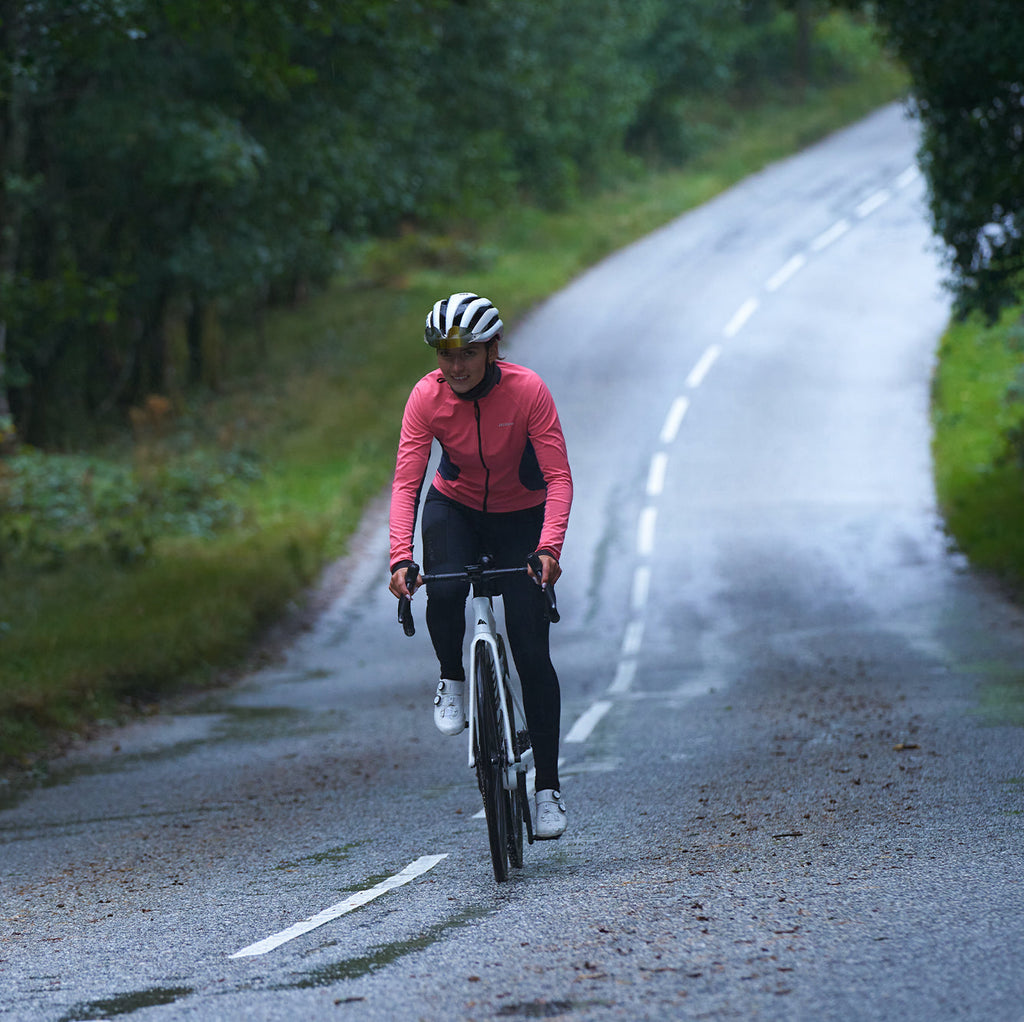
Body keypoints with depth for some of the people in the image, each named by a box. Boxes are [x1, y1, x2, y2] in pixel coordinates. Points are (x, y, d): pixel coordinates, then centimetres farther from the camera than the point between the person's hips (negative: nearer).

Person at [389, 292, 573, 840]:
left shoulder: (527, 390, -26)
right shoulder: (427, 397, -21)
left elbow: (559, 476, -27)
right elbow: (405, 482, -24)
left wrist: (550, 548, -42)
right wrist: (400, 558, -38)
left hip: (520, 518, -1)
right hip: (454, 509, 1)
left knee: (532, 653, -7)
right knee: (443, 592, -32)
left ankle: (548, 787, 2)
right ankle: (452, 680, 0)